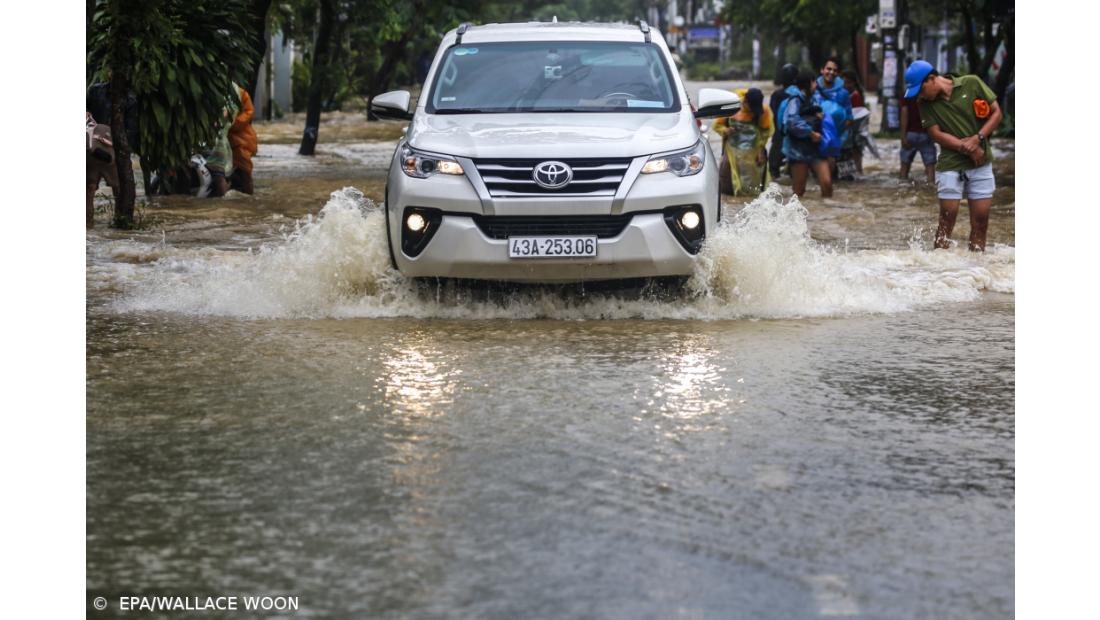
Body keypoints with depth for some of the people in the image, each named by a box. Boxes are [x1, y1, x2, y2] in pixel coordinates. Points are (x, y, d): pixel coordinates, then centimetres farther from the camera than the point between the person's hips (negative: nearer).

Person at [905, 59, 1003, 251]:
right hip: (950, 165, 0)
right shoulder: (926, 104, 1)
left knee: (980, 219, 0)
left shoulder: (972, 84, -2)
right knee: (947, 218, -3)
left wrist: (978, 138, -13)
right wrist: (966, 147, -18)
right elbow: (936, 134, -7)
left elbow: (996, 112, 0)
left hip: (981, 164, 0)